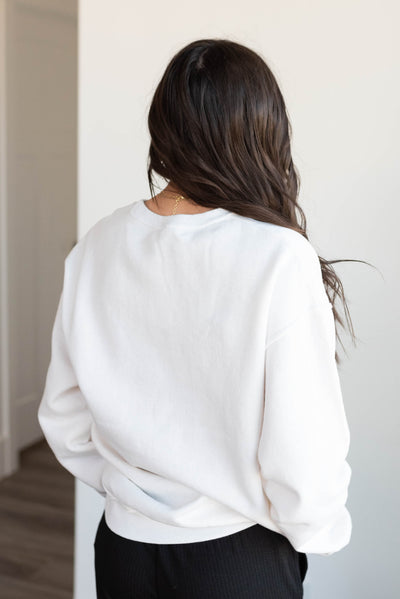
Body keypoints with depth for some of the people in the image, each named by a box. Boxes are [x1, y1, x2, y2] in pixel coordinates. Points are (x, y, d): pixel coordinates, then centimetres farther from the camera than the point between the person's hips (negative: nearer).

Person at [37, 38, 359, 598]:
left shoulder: (97, 247, -8)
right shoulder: (280, 258, -22)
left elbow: (63, 420, 1)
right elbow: (301, 451, -19)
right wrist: (316, 532, 1)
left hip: (122, 549, 4)